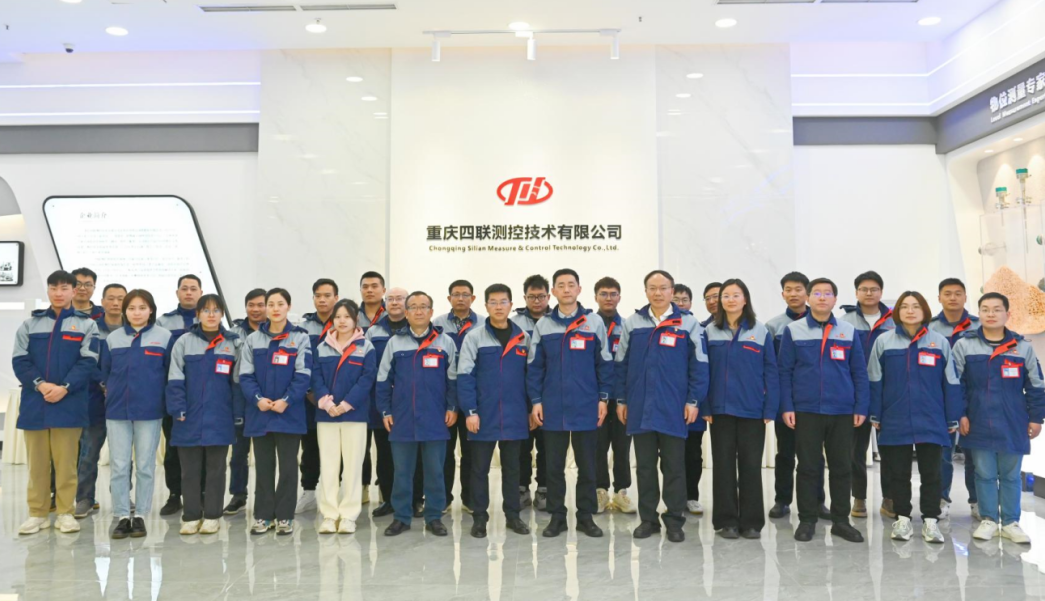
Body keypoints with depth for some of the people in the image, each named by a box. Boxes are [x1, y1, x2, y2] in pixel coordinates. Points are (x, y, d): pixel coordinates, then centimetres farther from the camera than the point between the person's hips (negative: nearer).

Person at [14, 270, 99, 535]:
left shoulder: (87, 324, 4)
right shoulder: (30, 324, 11)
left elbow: (88, 362, -4)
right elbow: (19, 360, 4)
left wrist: (64, 388, -15)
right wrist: (40, 384, -12)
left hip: (69, 403, -2)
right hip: (34, 402, 2)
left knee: (66, 461, 3)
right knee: (37, 461, 7)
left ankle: (65, 512, 11)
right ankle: (38, 513, 16)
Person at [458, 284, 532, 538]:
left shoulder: (523, 338, 5)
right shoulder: (474, 337, -4)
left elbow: (531, 375, 10)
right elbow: (464, 376, -6)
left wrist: (532, 407, 7)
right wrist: (470, 411, -12)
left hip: (515, 415, 2)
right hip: (483, 415, -2)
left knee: (512, 468, 13)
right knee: (480, 468, 8)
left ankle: (513, 514, 24)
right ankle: (480, 517, 19)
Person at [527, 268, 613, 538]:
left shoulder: (595, 323, 1)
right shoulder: (543, 326, 4)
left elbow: (604, 364, 3)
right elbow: (534, 367, 4)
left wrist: (603, 398, -1)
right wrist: (536, 401, -2)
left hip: (586, 407, -1)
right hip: (553, 408, 1)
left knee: (586, 465, 8)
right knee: (554, 466, 9)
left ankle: (586, 516, 20)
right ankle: (557, 517, 20)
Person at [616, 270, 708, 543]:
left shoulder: (688, 324, -1)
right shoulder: (632, 324, 5)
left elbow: (699, 365, -1)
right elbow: (621, 364, 7)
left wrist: (693, 400, -6)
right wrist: (621, 400, 4)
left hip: (674, 408, -2)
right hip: (640, 407, 2)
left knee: (674, 467, 7)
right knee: (644, 466, 11)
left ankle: (674, 520, 19)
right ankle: (648, 518, 22)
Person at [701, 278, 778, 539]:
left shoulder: (761, 331, 0)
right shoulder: (710, 332, 2)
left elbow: (771, 373, 0)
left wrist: (770, 409, -5)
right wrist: (705, 407, -4)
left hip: (753, 410, -1)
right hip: (721, 409, 1)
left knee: (751, 465, 7)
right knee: (723, 465, 7)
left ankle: (752, 522, 17)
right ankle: (726, 521, 16)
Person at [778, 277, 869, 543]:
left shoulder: (849, 331, 5)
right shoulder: (793, 330, 0)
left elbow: (859, 372, 6)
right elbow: (784, 371, -1)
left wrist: (861, 407, 0)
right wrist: (787, 407, -7)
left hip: (842, 411, 2)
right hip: (805, 410, -2)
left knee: (841, 467, 10)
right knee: (808, 467, 6)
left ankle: (841, 520, 23)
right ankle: (807, 520, 17)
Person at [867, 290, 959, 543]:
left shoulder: (940, 342, 1)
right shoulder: (883, 341, 0)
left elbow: (951, 384, 4)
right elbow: (875, 382, 2)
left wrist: (953, 418, 2)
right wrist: (875, 415, 0)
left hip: (931, 421, 0)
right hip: (895, 420, 0)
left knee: (930, 473, 8)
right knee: (898, 473, 9)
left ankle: (930, 520, 19)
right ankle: (902, 518, 21)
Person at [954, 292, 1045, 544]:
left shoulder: (1023, 347, 2)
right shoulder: (964, 345, -2)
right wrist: (959, 414, -4)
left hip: (1013, 425, 1)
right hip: (979, 425, -1)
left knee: (1010, 475, 11)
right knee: (984, 474, 7)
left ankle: (1011, 522, 21)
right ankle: (989, 520, 19)